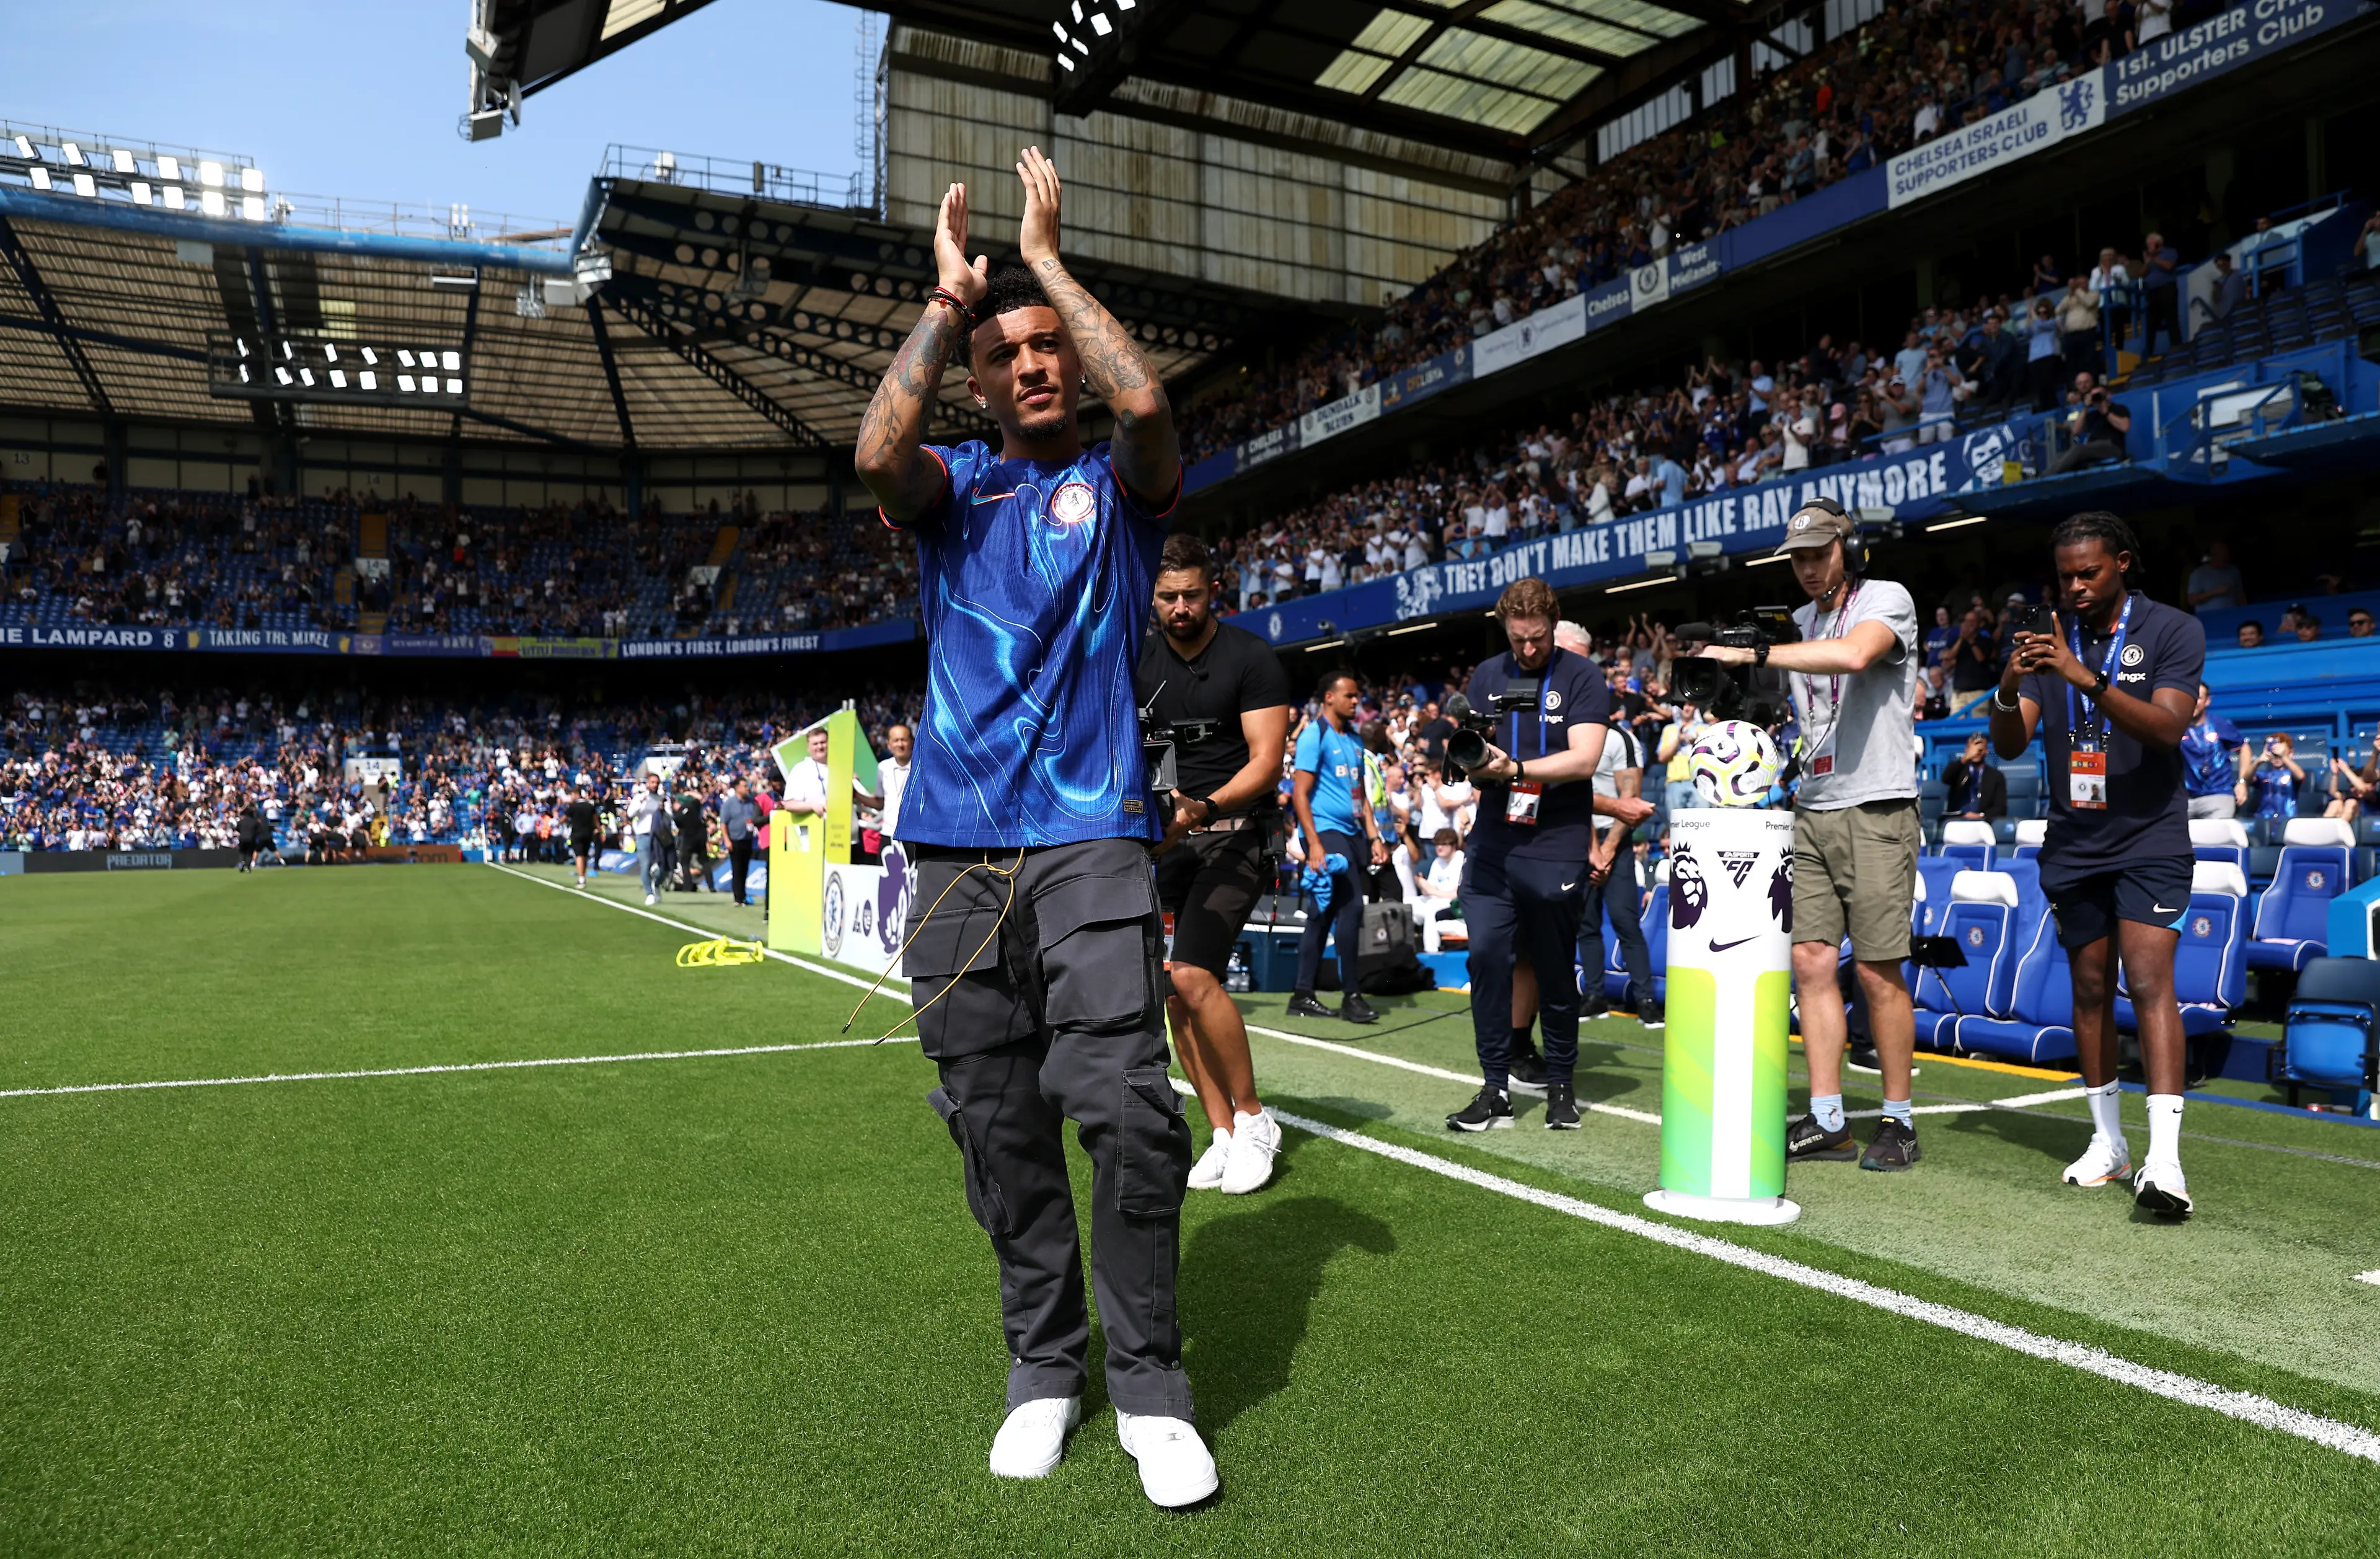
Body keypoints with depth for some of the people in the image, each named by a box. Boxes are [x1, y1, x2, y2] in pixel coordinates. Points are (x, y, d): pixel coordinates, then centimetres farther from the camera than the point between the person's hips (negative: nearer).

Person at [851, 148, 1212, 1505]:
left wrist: (1048, 258, -1)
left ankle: (1150, 1383, 4)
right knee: (998, 1128, 6)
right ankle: (1045, 1366, 22)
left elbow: (1147, 401, -12)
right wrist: (948, 294, -3)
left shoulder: (1122, 484, 11)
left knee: (1126, 1110, -12)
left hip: (1091, 836, -2)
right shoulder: (954, 487, 16)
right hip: (958, 845, 3)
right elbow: (877, 452, -8)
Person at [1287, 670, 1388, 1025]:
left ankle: (1303, 996, 14)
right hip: (1325, 831, -8)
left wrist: (1374, 836, 14)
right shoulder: (1314, 734, -7)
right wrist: (1313, 844, -19)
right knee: (1351, 906, -13)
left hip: (1351, 833, 8)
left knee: (1323, 913, 9)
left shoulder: (1354, 739, 17)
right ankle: (1350, 996, -5)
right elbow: (1299, 793, -12)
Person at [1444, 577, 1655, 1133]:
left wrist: (1514, 768, -23)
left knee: (1556, 970, 6)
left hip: (1557, 850, -3)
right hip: (1493, 842, 3)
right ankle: (1495, 1088, 4)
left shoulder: (1582, 677, -1)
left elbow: (1583, 759, -13)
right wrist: (1475, 765, -15)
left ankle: (1561, 1085, 23)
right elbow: (1475, 762, 8)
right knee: (1486, 956, -5)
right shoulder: (1486, 677, 11)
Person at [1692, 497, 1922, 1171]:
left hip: (1876, 811, -6)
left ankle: (1899, 1122, 9)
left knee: (1877, 971, -4)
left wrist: (1752, 655, -25)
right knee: (1811, 961, 1)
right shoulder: (1800, 623, 17)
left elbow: (1853, 655, -27)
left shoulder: (1886, 599, -4)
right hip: (1811, 813, 7)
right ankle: (1826, 1121, 7)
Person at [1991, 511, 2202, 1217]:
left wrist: (2088, 679, -33)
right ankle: (2108, 1142, 18)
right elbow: (2010, 744, -1)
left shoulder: (2173, 630, -4)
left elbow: (2168, 726, -20)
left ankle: (2164, 1159, -19)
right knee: (2090, 989, 8)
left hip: (2149, 841, -4)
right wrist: (2008, 688, -22)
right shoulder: (2049, 641, 6)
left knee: (2148, 981, -15)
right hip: (2072, 844, 4)